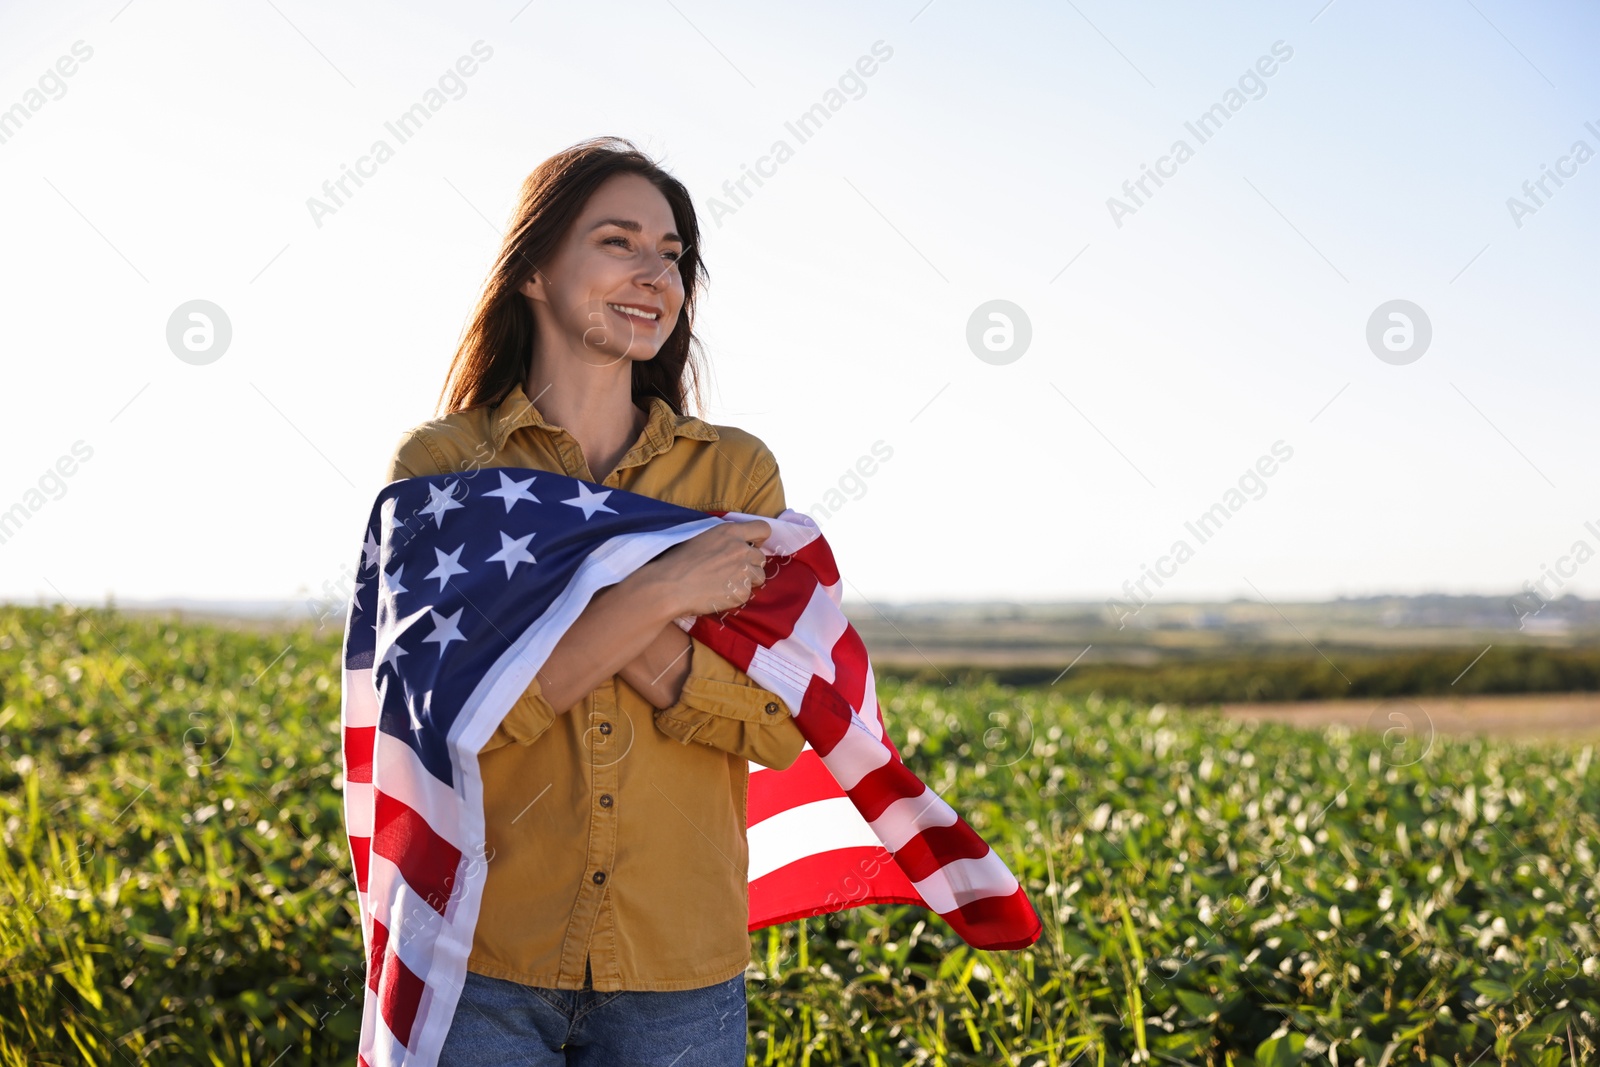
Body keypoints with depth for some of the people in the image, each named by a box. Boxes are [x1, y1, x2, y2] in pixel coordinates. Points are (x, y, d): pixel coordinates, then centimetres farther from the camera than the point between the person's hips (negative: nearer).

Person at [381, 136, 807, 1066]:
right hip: (485, 959, -2)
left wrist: (592, 625, -16)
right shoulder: (441, 464, -1)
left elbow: (782, 726, -4)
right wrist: (659, 595, -18)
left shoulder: (736, 471, 4)